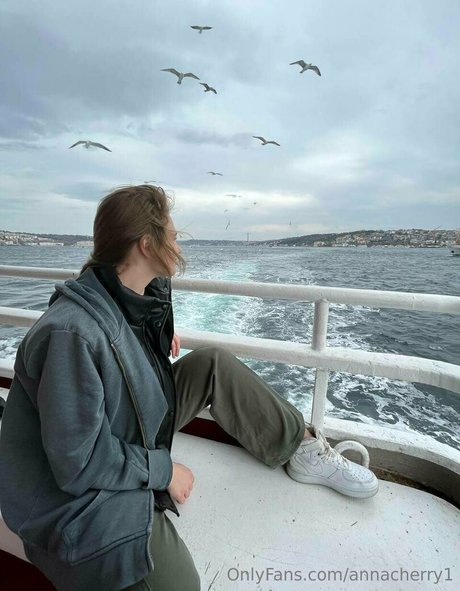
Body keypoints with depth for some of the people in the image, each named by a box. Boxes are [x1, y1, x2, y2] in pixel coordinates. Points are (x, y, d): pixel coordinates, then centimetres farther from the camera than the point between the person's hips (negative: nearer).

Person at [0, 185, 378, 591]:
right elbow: (77, 463, -27)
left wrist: (159, 335, 0)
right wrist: (163, 469, -16)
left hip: (133, 432, 8)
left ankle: (304, 447, 4)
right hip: (76, 495, -7)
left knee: (213, 364, -5)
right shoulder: (74, 334, -32)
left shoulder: (132, 297, -6)